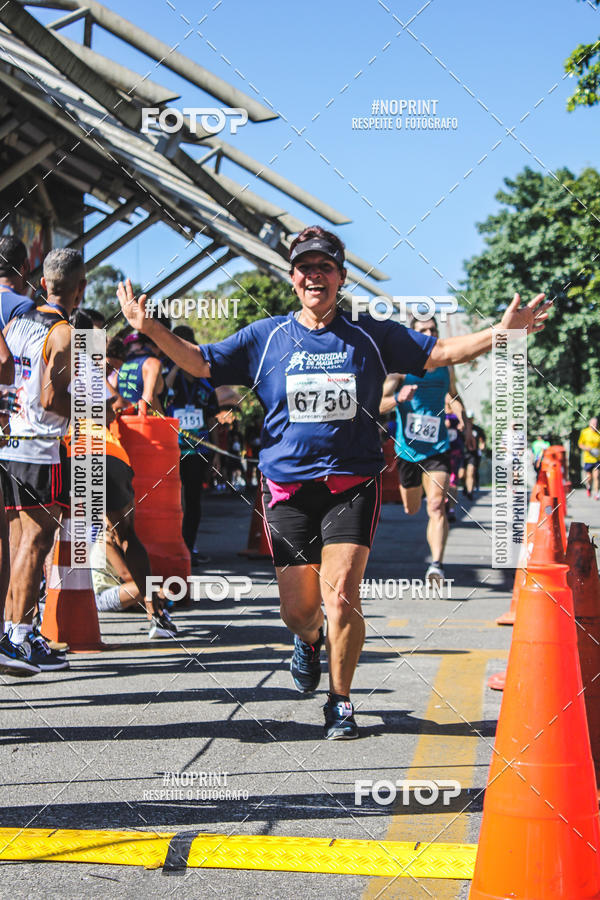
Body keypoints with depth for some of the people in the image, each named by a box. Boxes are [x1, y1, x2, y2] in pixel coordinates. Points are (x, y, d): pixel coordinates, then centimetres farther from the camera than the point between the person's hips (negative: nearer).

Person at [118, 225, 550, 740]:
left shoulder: (370, 337, 7)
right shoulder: (265, 337, 7)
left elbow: (439, 352, 10)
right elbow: (201, 362, 7)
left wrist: (502, 333, -1)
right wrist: (150, 329, -7)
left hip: (352, 484, -1)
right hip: (288, 486, 1)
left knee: (341, 596, -14)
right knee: (299, 609, 2)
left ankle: (340, 701, 7)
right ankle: (309, 640, 41)